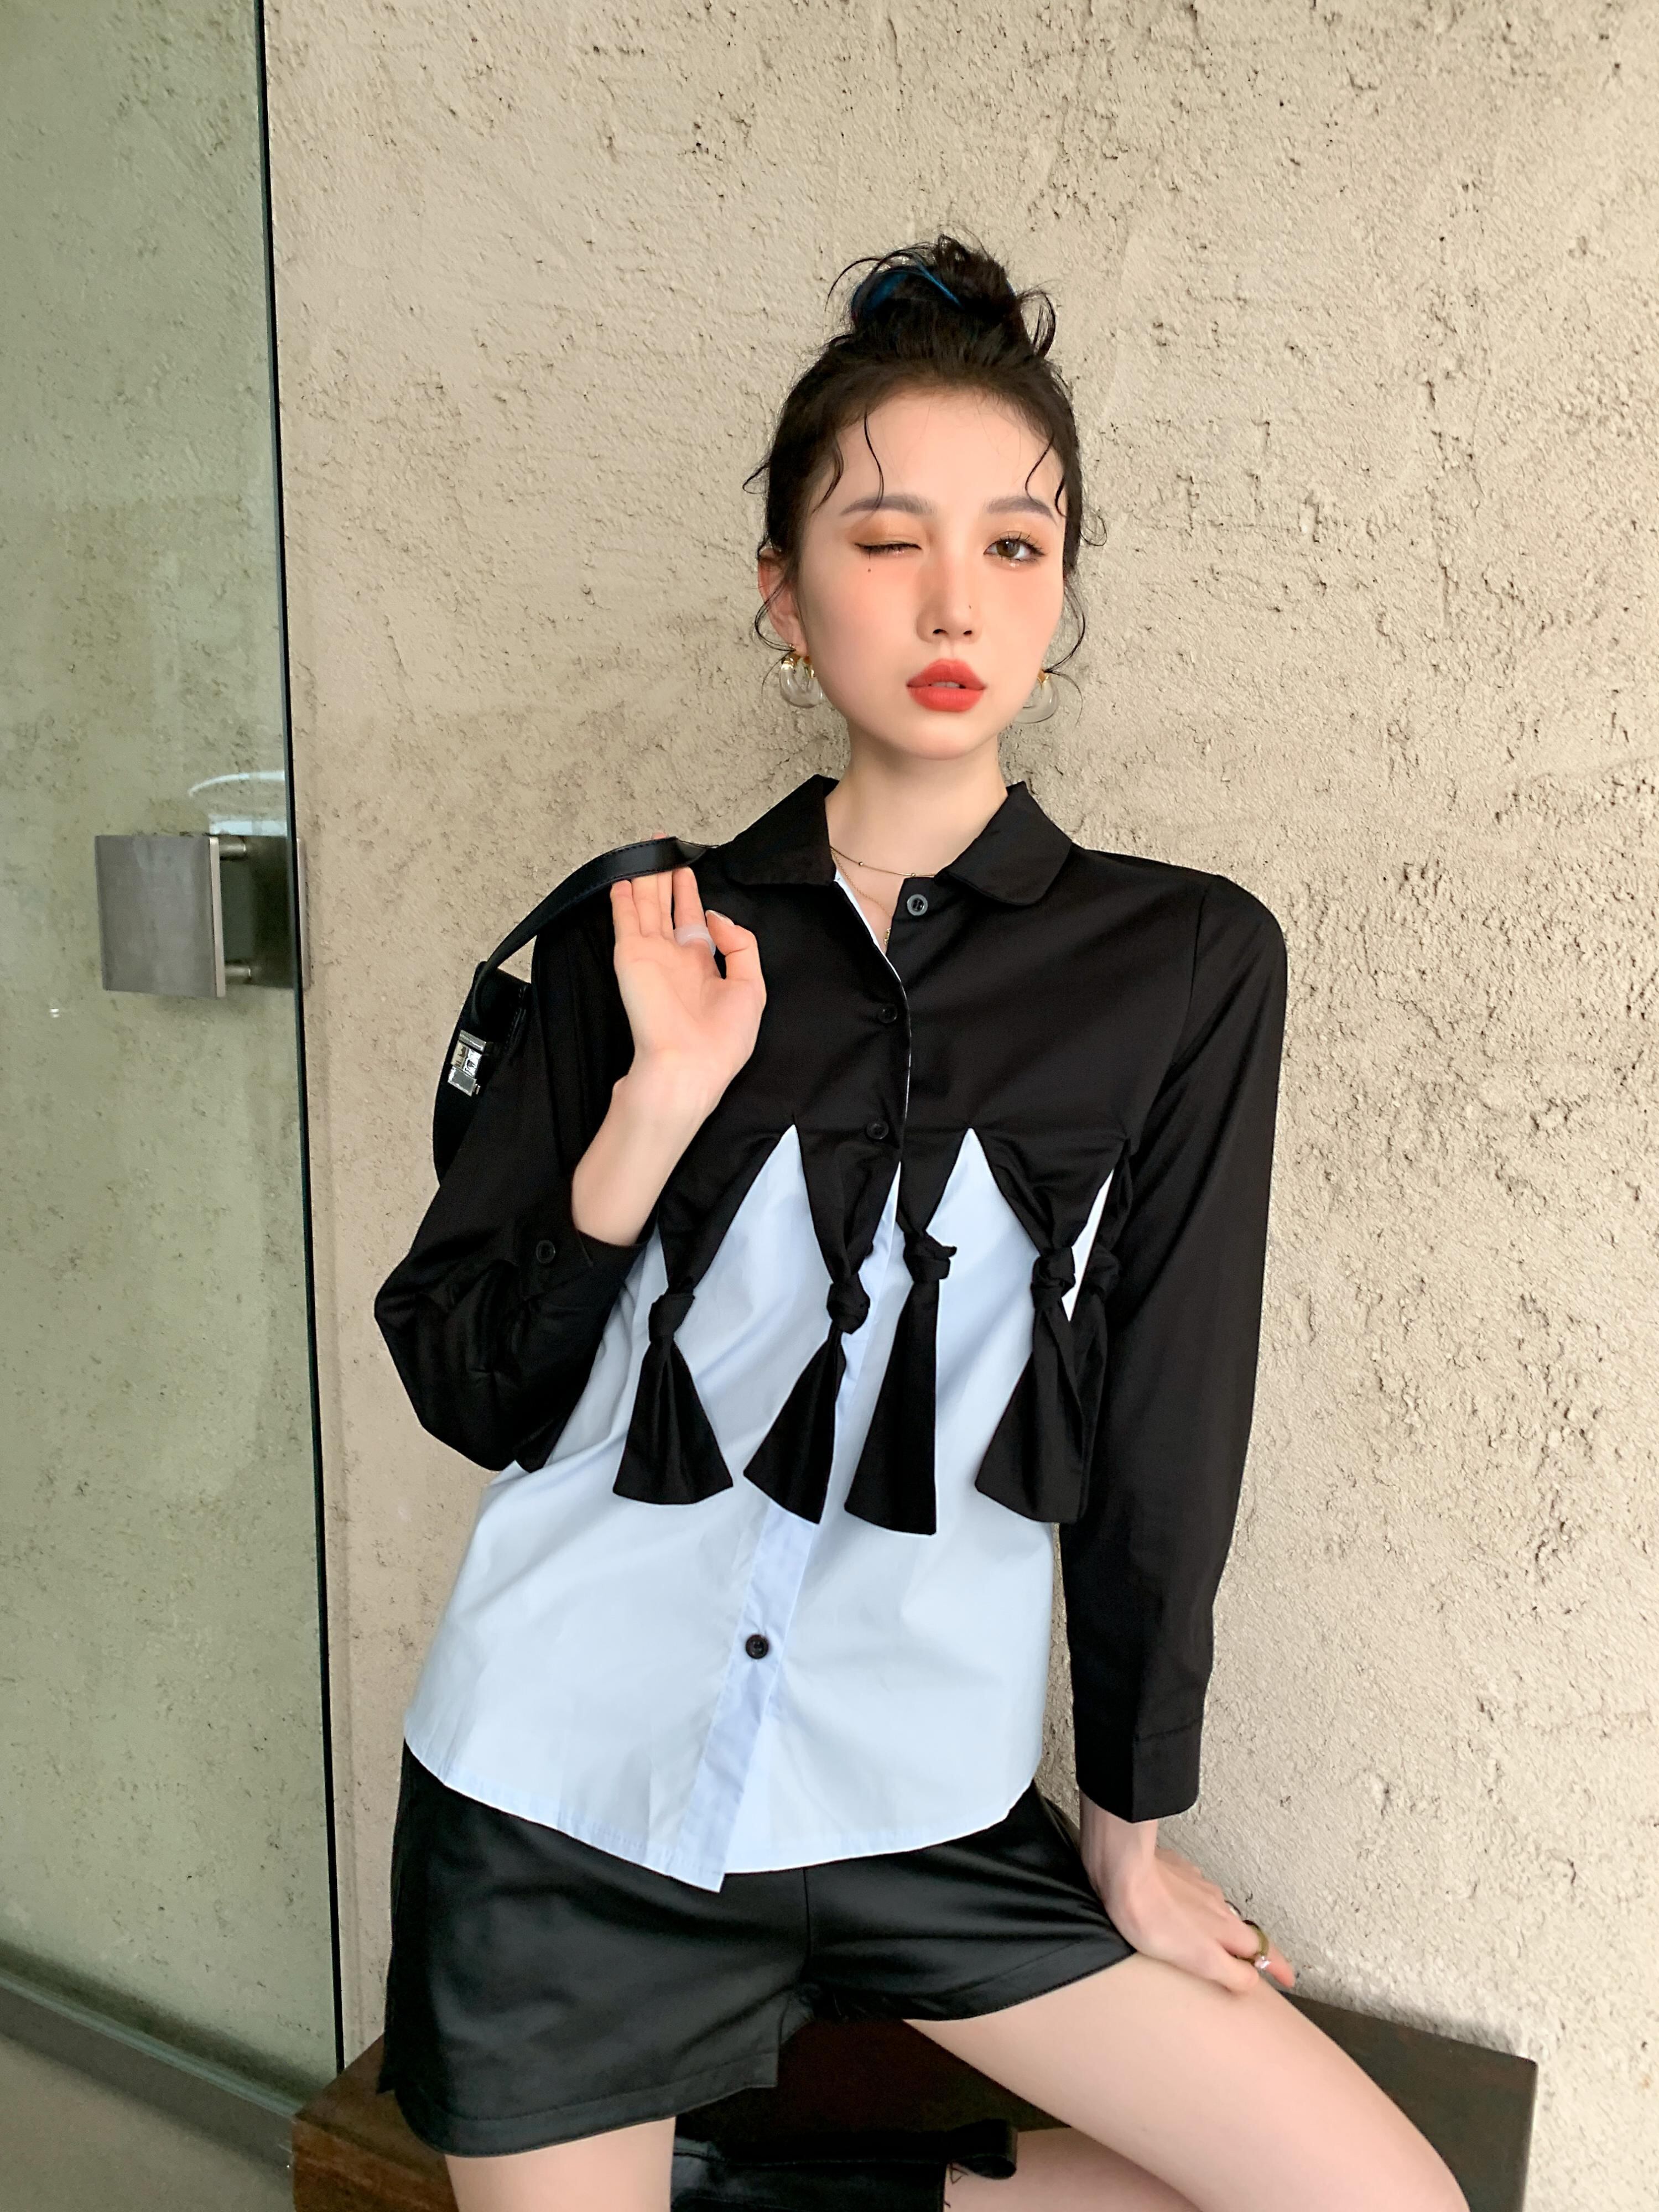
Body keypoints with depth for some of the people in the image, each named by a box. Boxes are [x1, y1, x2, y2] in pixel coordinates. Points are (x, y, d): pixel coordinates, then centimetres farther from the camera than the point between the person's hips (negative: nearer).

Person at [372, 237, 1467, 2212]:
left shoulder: (1187, 966, -6)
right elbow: (462, 1389, -5)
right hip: (557, 1781, 0)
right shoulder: (645, 940, -4)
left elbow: (1162, 1432, -2)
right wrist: (659, 1104, -19)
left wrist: (1128, 1825, 5)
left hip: (917, 1807, 1)